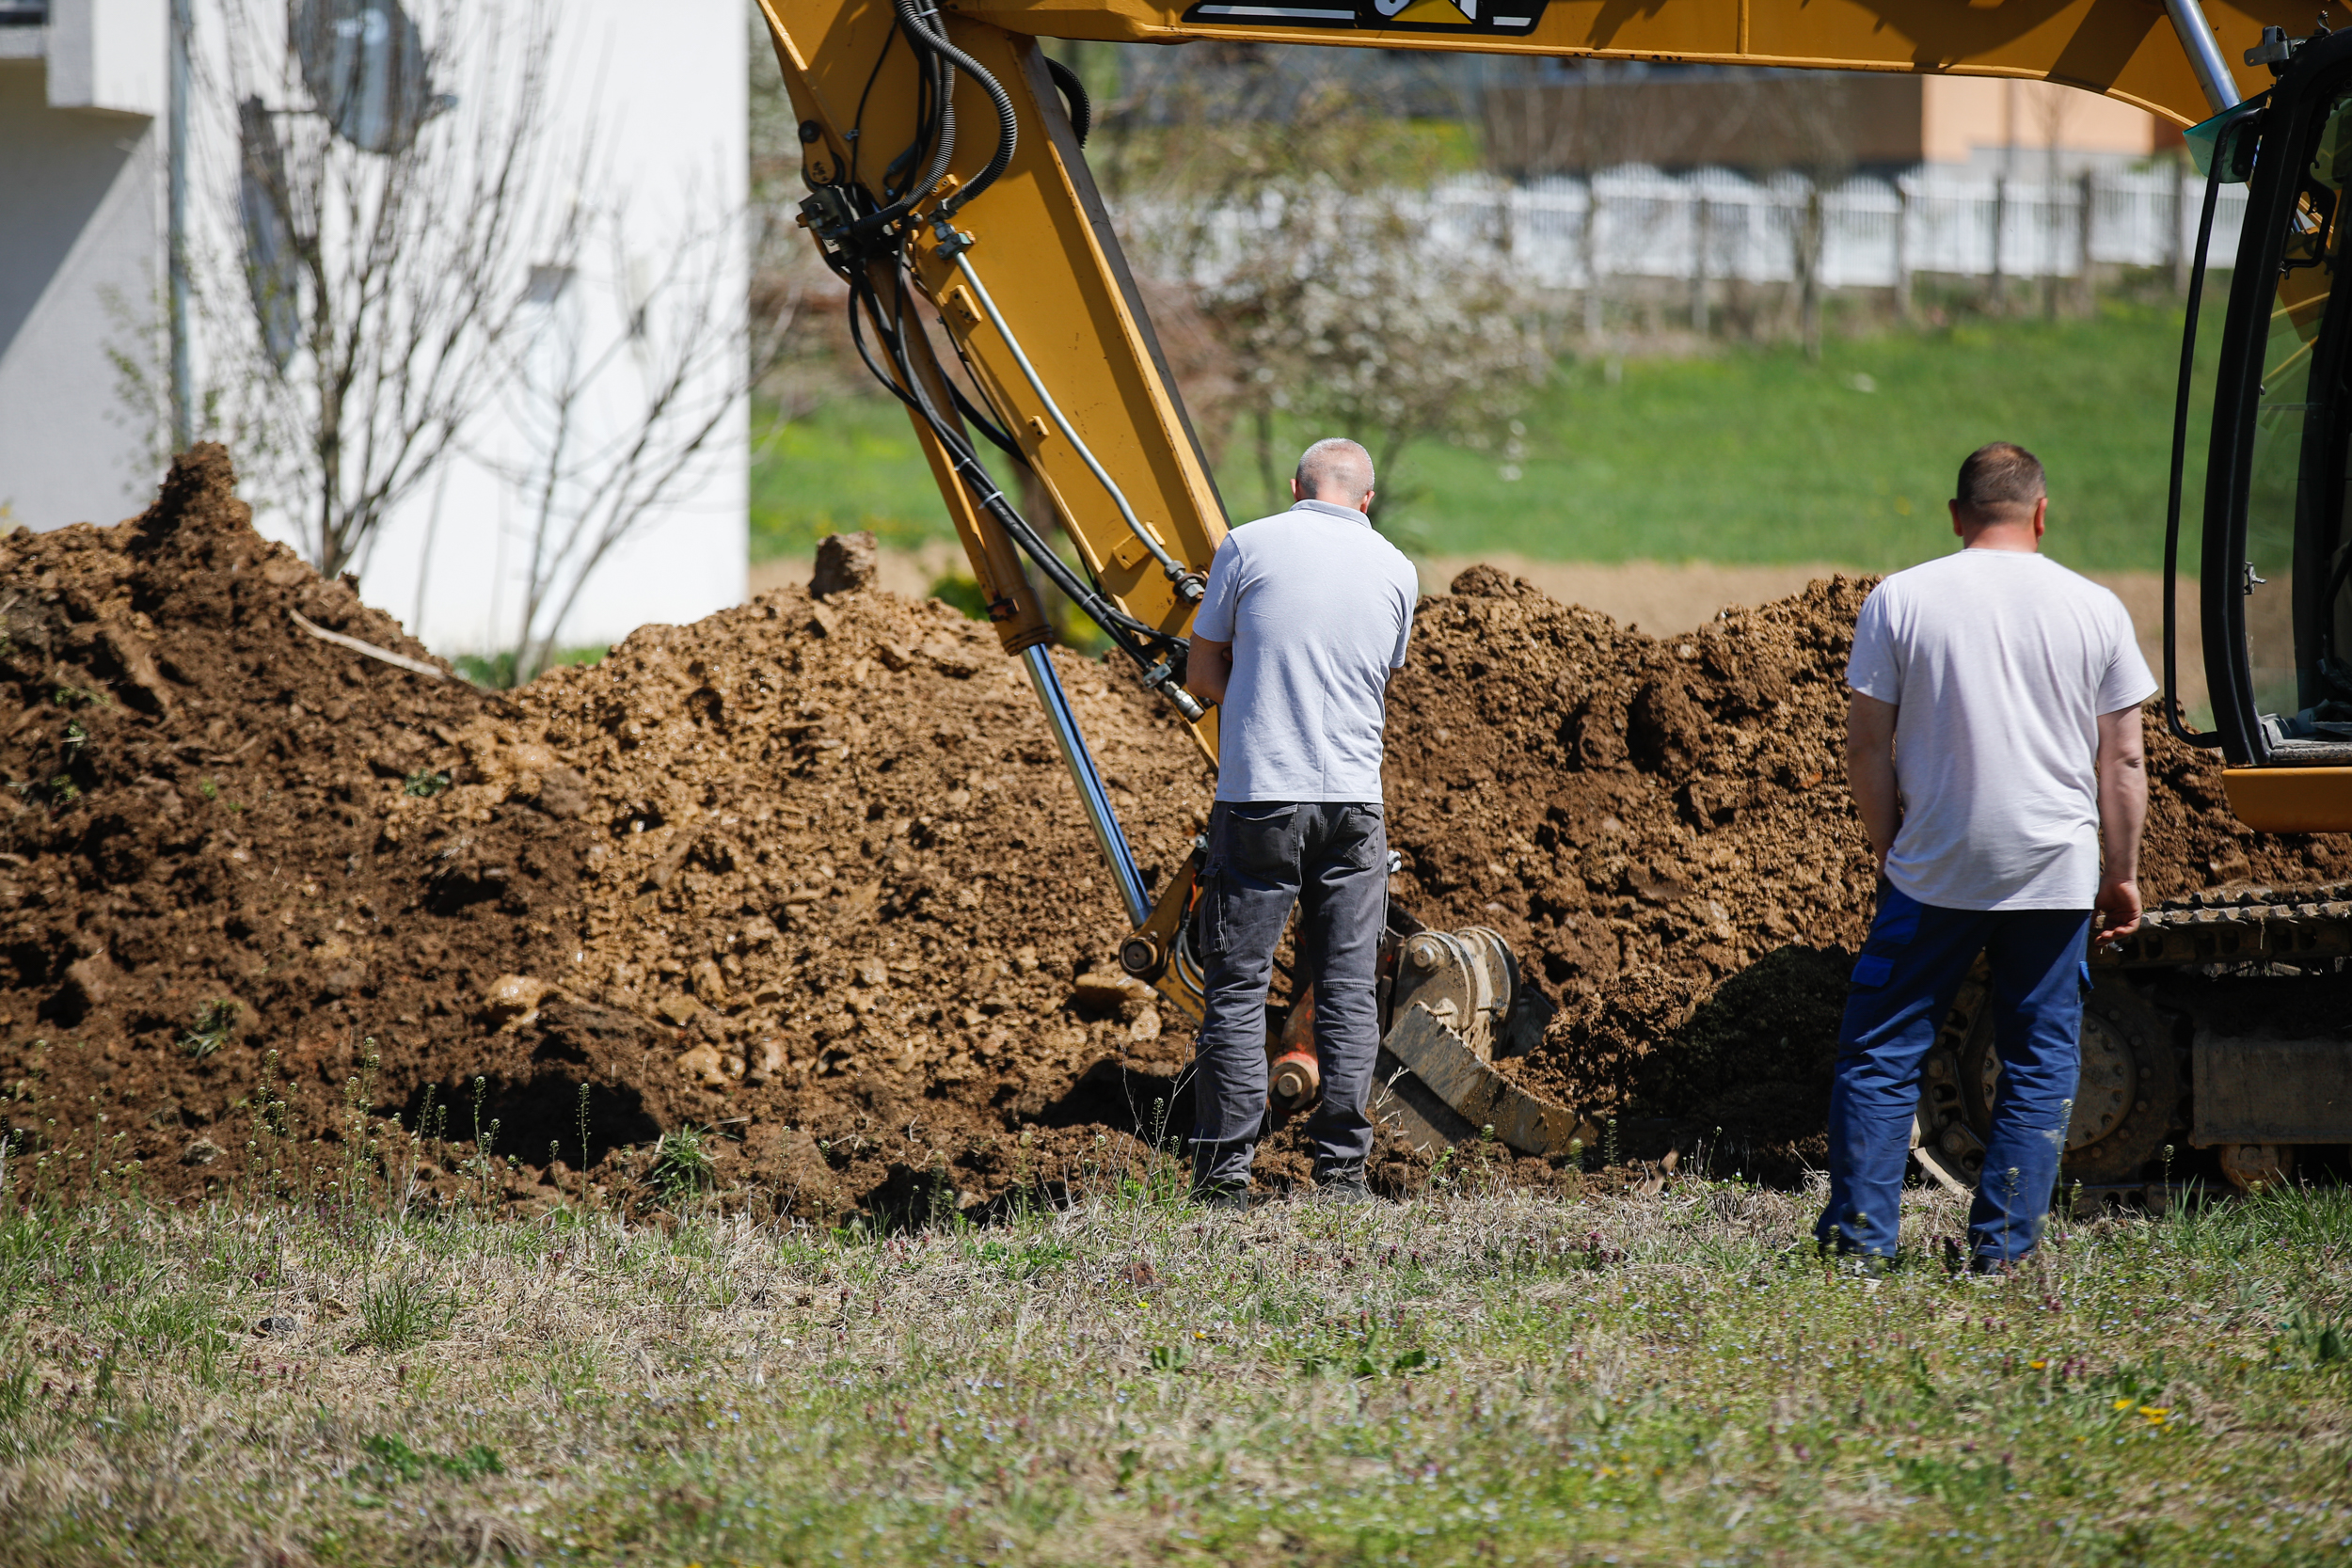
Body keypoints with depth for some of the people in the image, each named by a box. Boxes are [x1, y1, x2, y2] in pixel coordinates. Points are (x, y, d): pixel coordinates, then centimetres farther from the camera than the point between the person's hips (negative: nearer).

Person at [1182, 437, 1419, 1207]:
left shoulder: (1248, 547, -2)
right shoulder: (1396, 571, 8)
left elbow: (1201, 676, 5)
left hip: (1259, 799, -2)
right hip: (1354, 799, 2)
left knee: (1237, 985, 1)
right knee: (1347, 987, 7)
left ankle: (1225, 1170, -1)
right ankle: (1342, 1165, 5)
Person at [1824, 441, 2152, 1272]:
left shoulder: (1899, 600, -3)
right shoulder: (2094, 609, 0)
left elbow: (1867, 747, -2)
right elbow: (2123, 762, 2)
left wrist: (1890, 849, 10)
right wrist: (2122, 875, 10)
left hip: (1933, 872, -1)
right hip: (2057, 876, 1)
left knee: (1880, 1051, 8)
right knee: (2040, 1066, 9)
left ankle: (1861, 1232, 4)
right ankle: (2001, 1248, 5)